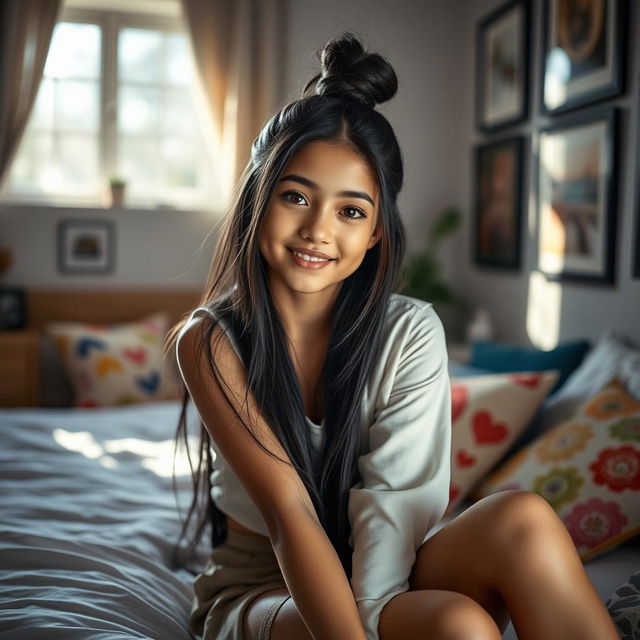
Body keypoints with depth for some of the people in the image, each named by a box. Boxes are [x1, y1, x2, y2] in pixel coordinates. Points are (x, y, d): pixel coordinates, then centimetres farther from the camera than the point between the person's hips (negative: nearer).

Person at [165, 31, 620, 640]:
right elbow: (286, 510, -22)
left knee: (523, 520, -27)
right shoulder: (210, 342, -13)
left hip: (381, 580, 3)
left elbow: (397, 504, -16)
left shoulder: (411, 332, -7)